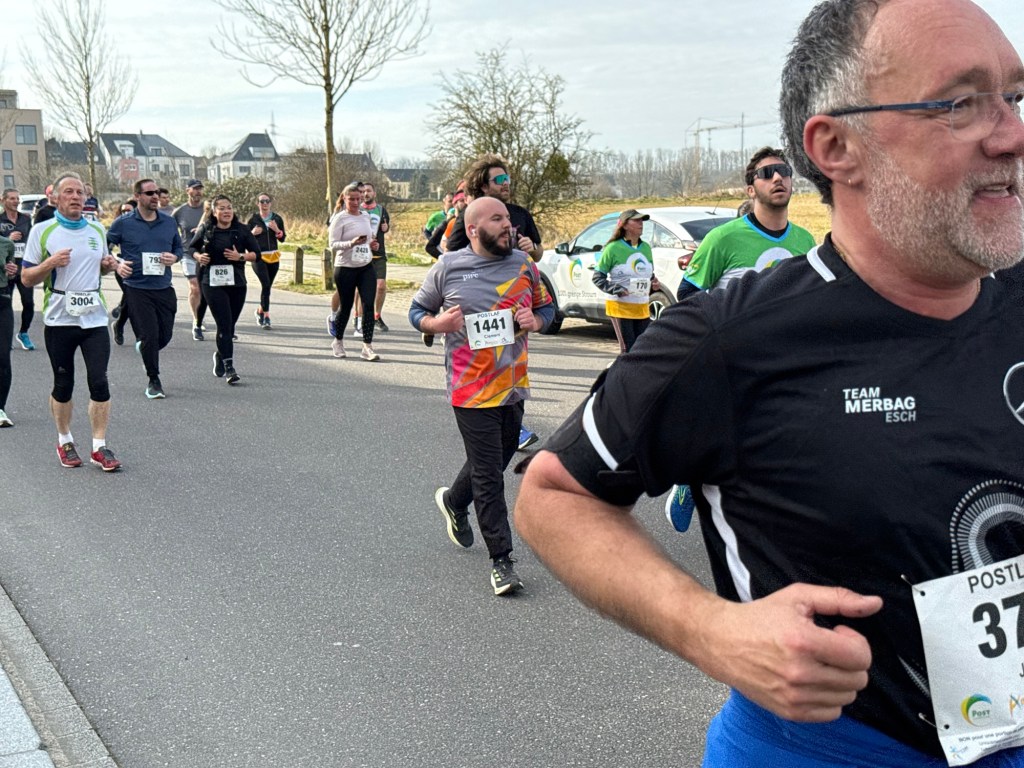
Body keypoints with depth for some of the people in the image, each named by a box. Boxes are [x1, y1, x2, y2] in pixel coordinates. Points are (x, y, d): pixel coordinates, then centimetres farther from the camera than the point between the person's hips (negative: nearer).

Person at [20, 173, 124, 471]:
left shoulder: (97, 229, 9)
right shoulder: (42, 231, -2)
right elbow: (26, 278, 0)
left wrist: (109, 265, 1)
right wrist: (50, 263, -18)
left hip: (94, 318, 2)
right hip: (59, 320, -2)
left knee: (99, 382, -6)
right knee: (63, 385, 7)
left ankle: (99, 447, 0)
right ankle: (64, 442, 26)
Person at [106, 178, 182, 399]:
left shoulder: (169, 222, 8)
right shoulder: (123, 223, -3)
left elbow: (178, 247, 20)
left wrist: (175, 257, -2)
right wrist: (116, 265, -11)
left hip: (164, 288, 4)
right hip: (136, 288, -4)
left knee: (165, 335, 9)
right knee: (149, 335, -5)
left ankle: (144, 348, 44)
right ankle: (153, 381, 12)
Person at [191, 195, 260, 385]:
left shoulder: (241, 230, 3)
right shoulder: (206, 230, 1)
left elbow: (256, 253, 4)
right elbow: (193, 248, 16)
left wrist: (241, 257, -13)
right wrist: (199, 257, -5)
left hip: (237, 284, 3)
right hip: (213, 284, -2)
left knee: (230, 325, 11)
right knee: (224, 324, -12)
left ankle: (220, 356, 38)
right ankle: (229, 368, -13)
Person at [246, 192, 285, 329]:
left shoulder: (277, 218, 7)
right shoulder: (253, 219, 0)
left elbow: (282, 239, 8)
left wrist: (277, 230, -11)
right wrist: (252, 233, -15)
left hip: (273, 257, 4)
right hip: (258, 257, -4)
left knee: (268, 286, 9)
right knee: (266, 284, -16)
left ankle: (260, 310, 32)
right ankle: (266, 317, -14)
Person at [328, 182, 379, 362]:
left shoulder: (366, 216, 10)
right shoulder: (340, 218, -7)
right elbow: (333, 244, -13)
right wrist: (351, 243, -27)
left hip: (366, 267, 4)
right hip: (345, 268, -4)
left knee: (368, 305, -9)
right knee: (345, 307, 6)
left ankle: (367, 347, -9)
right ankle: (337, 342, 29)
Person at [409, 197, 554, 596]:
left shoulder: (523, 264, 5)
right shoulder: (448, 267, -4)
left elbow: (547, 307, 16)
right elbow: (417, 311, 6)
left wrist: (535, 321, -7)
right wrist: (437, 323, -15)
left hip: (514, 385, 5)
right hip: (472, 391, -5)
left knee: (500, 456, 21)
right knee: (489, 477, -3)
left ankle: (454, 501, 50)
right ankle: (501, 560, 5)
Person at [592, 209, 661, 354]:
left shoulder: (646, 248, 10)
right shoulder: (614, 248, -9)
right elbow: (597, 277, -7)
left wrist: (654, 284, 2)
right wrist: (615, 289, -20)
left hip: (642, 308, 6)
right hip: (621, 307, -6)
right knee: (628, 350, -8)